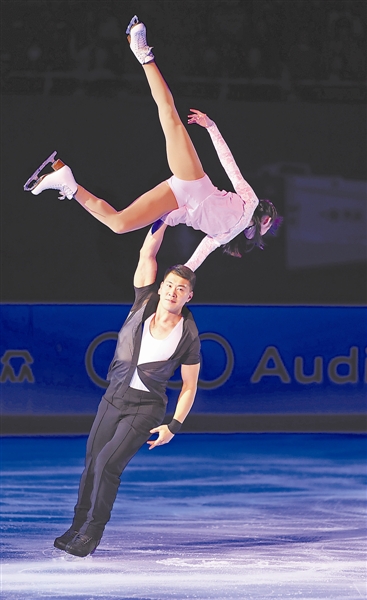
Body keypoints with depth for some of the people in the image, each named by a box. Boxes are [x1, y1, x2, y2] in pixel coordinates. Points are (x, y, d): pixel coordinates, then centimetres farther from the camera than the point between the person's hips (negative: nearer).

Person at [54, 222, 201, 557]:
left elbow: (189, 386, -3)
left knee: (108, 463, -16)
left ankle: (93, 531, -5)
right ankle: (79, 525, 18)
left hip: (146, 407, -4)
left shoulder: (188, 338, -10)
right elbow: (147, 255, -9)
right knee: (92, 462, 5)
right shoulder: (145, 304, -4)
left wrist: (174, 425, -10)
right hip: (113, 399, 4)